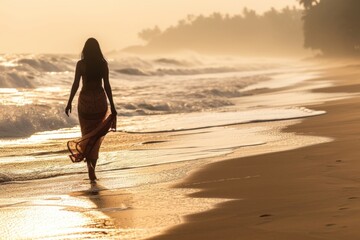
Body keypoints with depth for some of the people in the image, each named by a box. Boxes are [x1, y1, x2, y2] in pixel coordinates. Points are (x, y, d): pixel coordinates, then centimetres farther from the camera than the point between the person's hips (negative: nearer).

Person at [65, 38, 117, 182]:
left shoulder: (81, 64, -6)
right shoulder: (103, 64, -3)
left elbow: (75, 84, -8)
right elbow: (107, 85, -4)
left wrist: (69, 103, -1)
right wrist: (112, 105, 0)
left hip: (85, 100, -1)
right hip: (100, 100, 1)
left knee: (87, 133, 7)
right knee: (96, 135, 12)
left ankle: (91, 169, -6)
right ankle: (92, 168, 11)